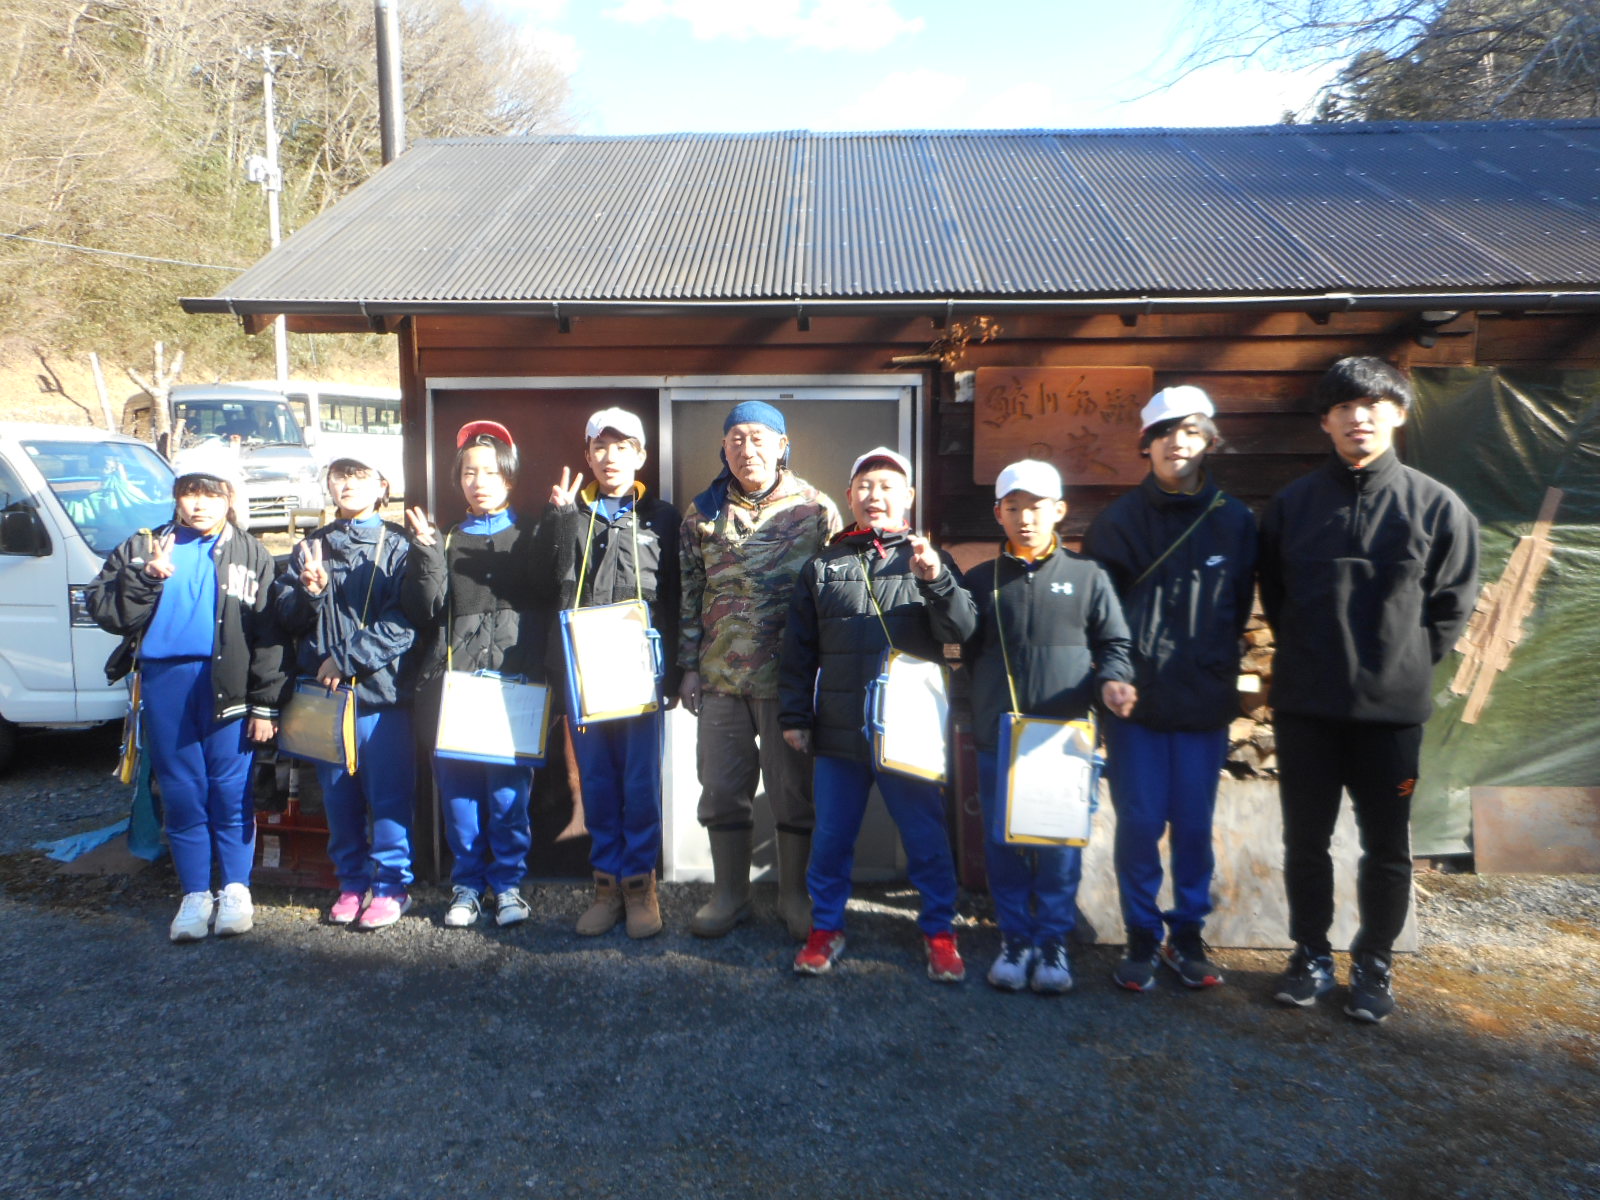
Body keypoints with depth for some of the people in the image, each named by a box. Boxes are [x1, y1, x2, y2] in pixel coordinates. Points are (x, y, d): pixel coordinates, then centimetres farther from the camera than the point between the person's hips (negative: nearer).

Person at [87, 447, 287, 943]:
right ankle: (195, 895, 18)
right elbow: (105, 612, 4)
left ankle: (236, 890, 16)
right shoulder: (142, 547, 12)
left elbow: (269, 635, 1)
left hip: (228, 686, -2)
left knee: (232, 791, 2)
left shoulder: (251, 555, 6)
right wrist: (147, 576, -12)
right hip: (164, 684, 2)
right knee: (181, 794, 7)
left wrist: (265, 704, -4)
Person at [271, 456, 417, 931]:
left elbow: (403, 622, -9)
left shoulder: (399, 546, 0)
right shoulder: (311, 546, 15)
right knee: (338, 793, 11)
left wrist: (346, 658, -13)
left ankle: (390, 885, 11)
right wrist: (310, 592, -11)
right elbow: (285, 616, 9)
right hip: (325, 691, 5)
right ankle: (352, 882, 24)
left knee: (388, 793, -1)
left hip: (383, 688, -4)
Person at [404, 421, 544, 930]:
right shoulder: (445, 541, 16)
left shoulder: (530, 539, 10)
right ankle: (467, 883, 19)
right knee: (458, 788, 6)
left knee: (508, 787, -1)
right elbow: (424, 612, 4)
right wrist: (426, 553, -6)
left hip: (513, 680, -2)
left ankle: (508, 882, 14)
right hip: (453, 682, 2)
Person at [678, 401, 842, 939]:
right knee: (722, 788, 10)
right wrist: (688, 666, 7)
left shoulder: (816, 510, -1)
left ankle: (795, 895, 25)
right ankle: (729, 893, 27)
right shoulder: (703, 511, 8)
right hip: (720, 675, 3)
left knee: (794, 789, 7)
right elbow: (688, 593, 10)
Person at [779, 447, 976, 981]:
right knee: (831, 835, 12)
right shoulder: (823, 567, 9)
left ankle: (939, 932, 25)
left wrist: (935, 579, -25)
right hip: (839, 732, 2)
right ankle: (826, 927, 29)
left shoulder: (929, 561, 4)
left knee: (927, 836, 8)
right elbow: (799, 650, 10)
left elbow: (960, 630, -9)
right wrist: (794, 715, 6)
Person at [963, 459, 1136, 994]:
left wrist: (1111, 681, -13)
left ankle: (1053, 940, 21)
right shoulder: (981, 580, 10)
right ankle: (1015, 938, 23)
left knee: (1060, 846, 5)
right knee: (1003, 844, 8)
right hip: (997, 740, 2)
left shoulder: (1087, 576, 5)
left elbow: (1113, 643, 7)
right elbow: (962, 650, 9)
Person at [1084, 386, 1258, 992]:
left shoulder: (1235, 520, 3)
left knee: (1194, 825, 9)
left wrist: (1216, 670, 4)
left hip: (1204, 703, 1)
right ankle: (1143, 937, 20)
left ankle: (1187, 934, 26)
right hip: (1134, 698, -1)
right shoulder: (1118, 519, 2)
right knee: (1139, 823, 4)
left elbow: (1238, 609, 10)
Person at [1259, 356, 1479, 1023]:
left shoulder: (1437, 506, -3)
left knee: (1387, 848, 10)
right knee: (1305, 841, 11)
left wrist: (1404, 664, 0)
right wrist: (1308, 654, 6)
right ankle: (1311, 955, 28)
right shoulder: (1292, 503, 2)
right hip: (1304, 707, 1)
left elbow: (1452, 606, 4)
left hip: (1392, 710, -1)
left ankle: (1374, 963, 29)